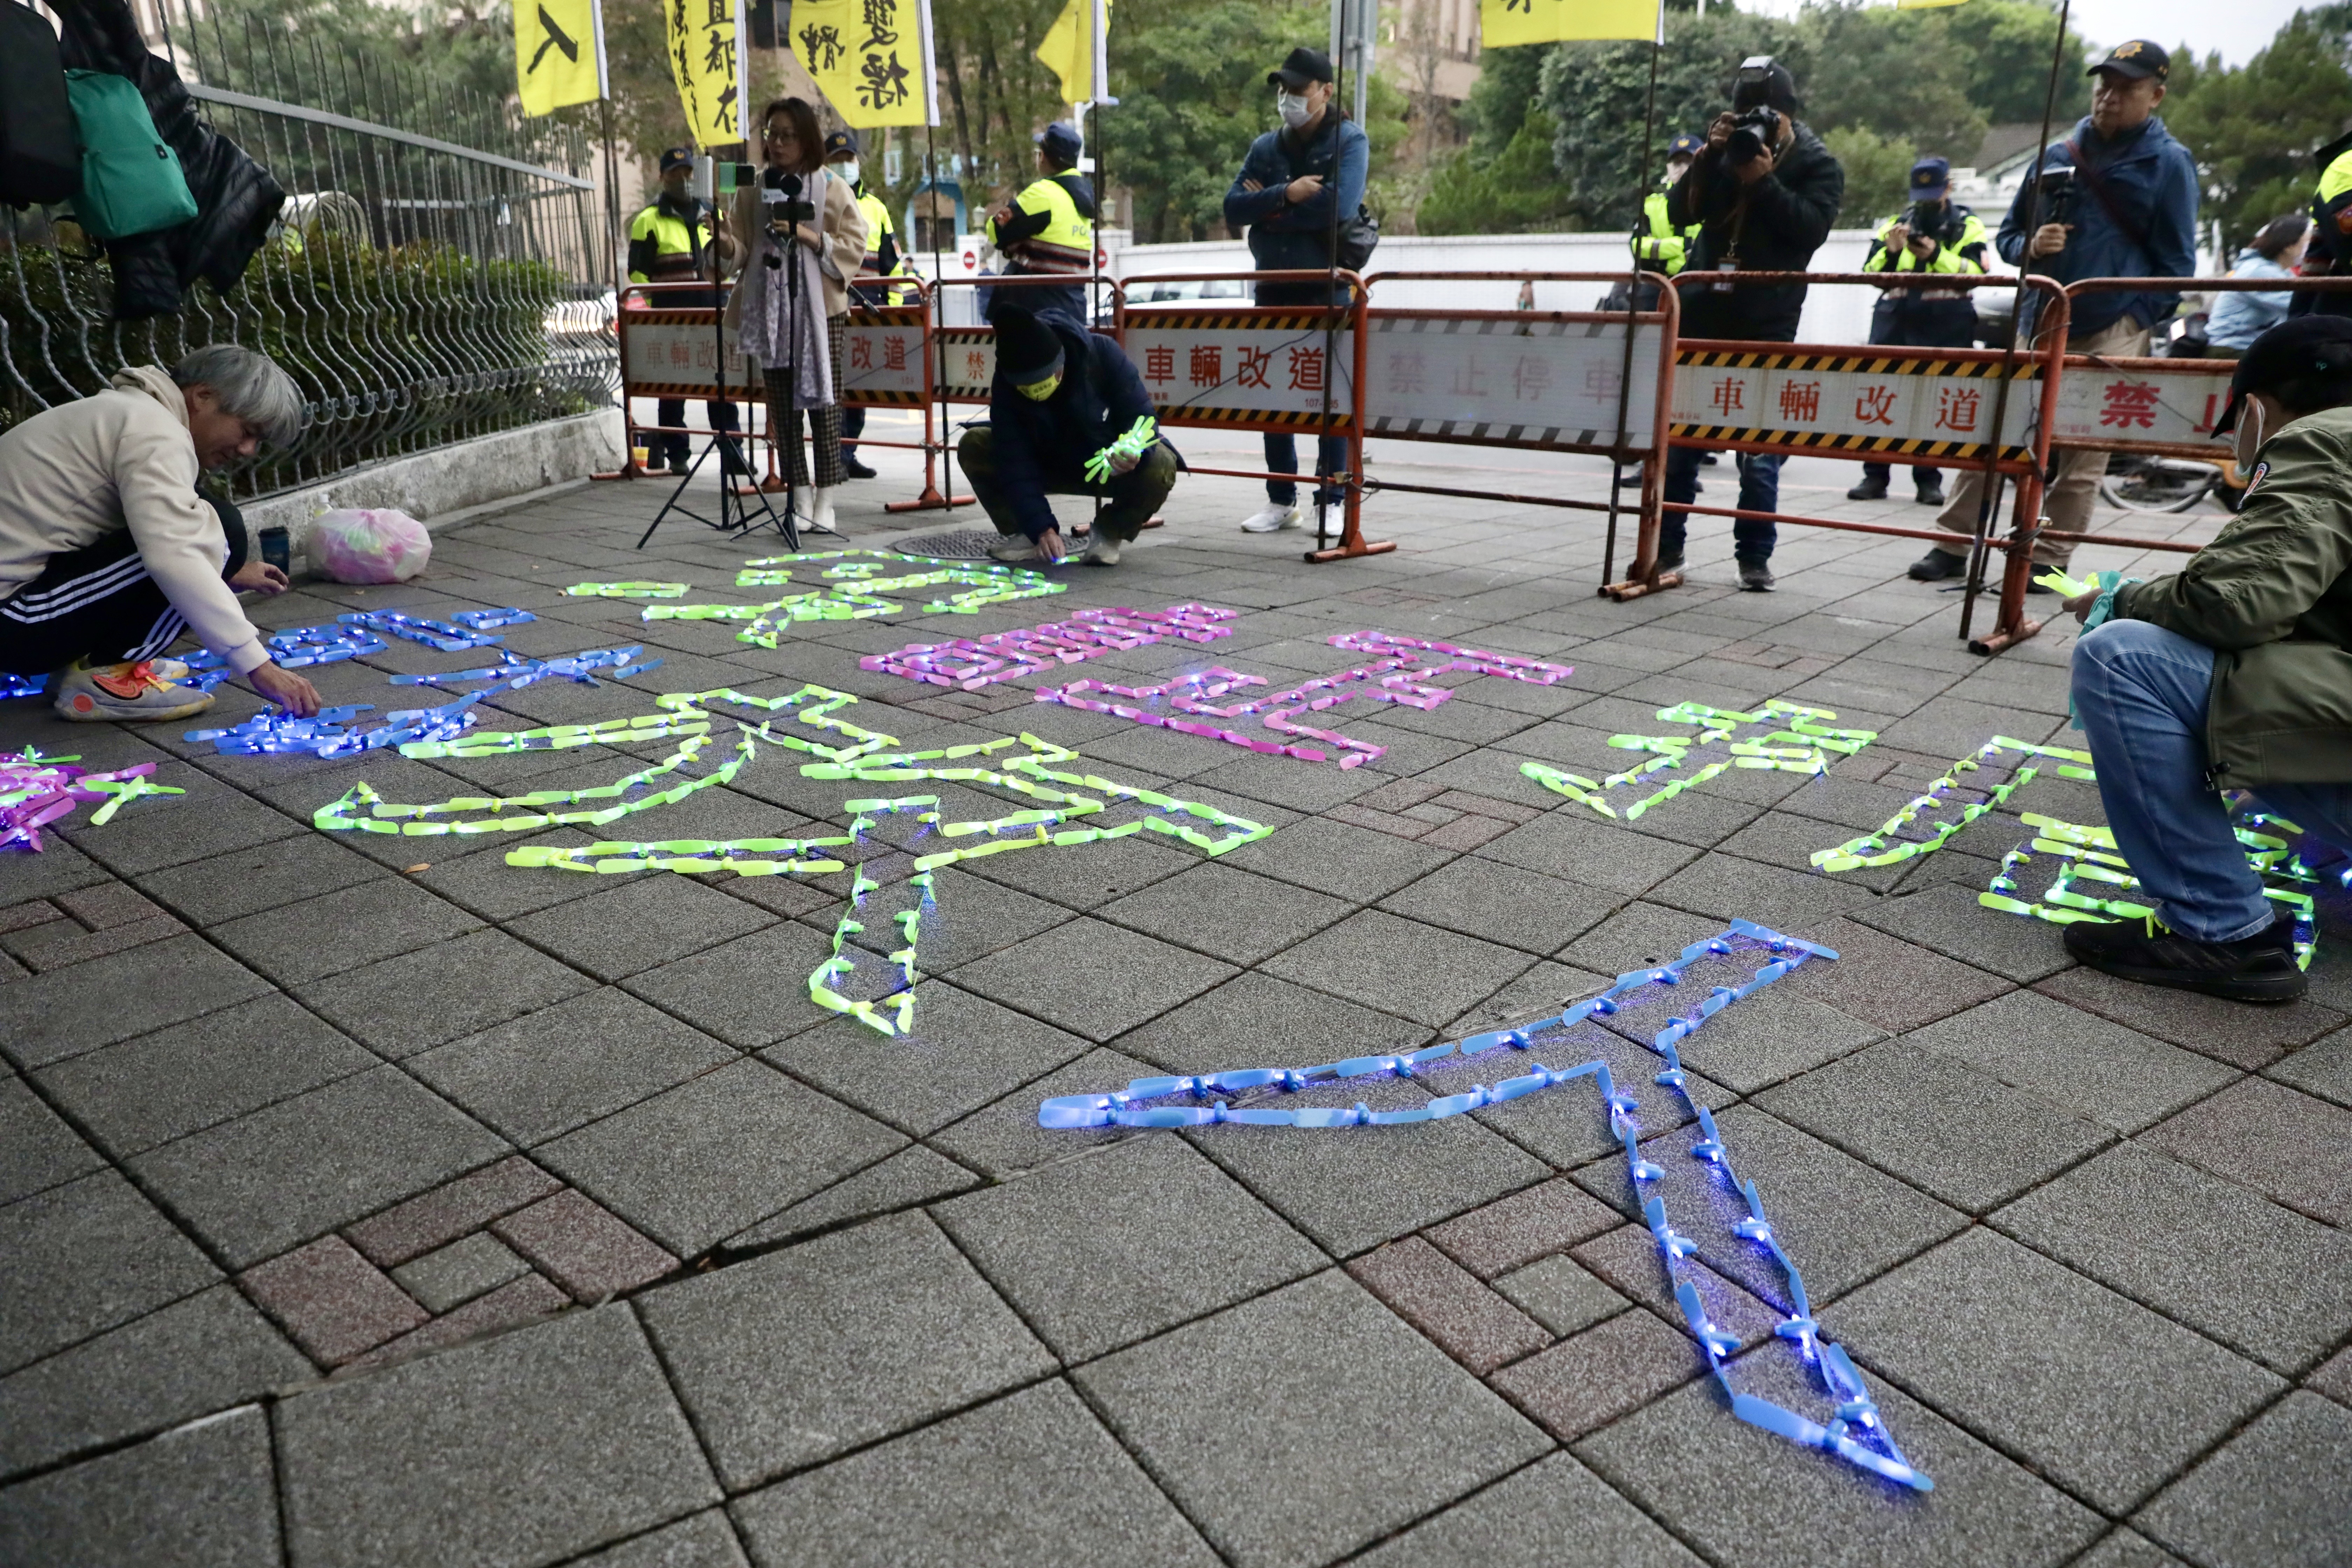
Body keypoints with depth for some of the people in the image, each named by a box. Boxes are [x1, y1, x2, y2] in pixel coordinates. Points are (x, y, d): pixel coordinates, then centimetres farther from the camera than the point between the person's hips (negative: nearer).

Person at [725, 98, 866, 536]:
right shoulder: (752, 192, 11)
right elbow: (741, 250, 14)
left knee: (822, 401, -3)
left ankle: (825, 503, 3)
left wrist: (808, 236, -13)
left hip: (820, 308, -3)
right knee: (783, 405, 2)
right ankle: (801, 501, 8)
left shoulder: (832, 189, 3)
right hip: (770, 309, 3)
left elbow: (854, 246, -3)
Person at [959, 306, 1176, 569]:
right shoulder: (1005, 387, -23)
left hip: (1111, 467, -2)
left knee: (1161, 465, -35)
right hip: (1048, 468, 2)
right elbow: (1015, 464, -26)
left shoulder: (1103, 354, -27)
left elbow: (1141, 418, -22)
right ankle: (1026, 535, -5)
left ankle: (1109, 534, -9)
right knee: (973, 446, -20)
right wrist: (1041, 527, -38)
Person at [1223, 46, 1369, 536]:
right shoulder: (1266, 147, 12)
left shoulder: (1349, 141, -2)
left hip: (1328, 288, -5)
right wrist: (1286, 194, -15)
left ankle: (1331, 502, 4)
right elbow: (1233, 208, 0)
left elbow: (1337, 206, -19)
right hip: (1274, 288, 5)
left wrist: (1268, 206, -9)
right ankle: (1281, 501, 15)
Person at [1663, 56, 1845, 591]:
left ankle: (1755, 557, 3)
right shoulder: (1726, 151, 12)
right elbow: (1681, 212, 1)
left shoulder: (1818, 165, 4)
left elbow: (1812, 228, -12)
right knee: (1677, 435, 2)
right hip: (1702, 311, 3)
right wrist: (1710, 155, -11)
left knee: (1760, 448, -4)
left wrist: (1764, 182, -19)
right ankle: (1666, 547, 10)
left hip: (1767, 322, -3)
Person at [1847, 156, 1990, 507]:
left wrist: (1937, 255, -17)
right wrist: (1891, 251, -12)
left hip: (1945, 328, -2)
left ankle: (1928, 480, 1)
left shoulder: (1968, 225, 10)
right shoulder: (1895, 223, 17)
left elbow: (1975, 272, -5)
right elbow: (1871, 273, 7)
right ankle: (1876, 475, 0)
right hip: (1894, 321, 2)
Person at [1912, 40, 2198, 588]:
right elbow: (2007, 236, 16)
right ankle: (1954, 541, 7)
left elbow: (2176, 264, 0)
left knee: (2082, 456, 0)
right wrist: (2031, 245, -7)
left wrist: (2134, 324, -9)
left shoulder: (2169, 163, 0)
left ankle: (2050, 559, 7)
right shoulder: (2057, 155, 9)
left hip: (2111, 334, -3)